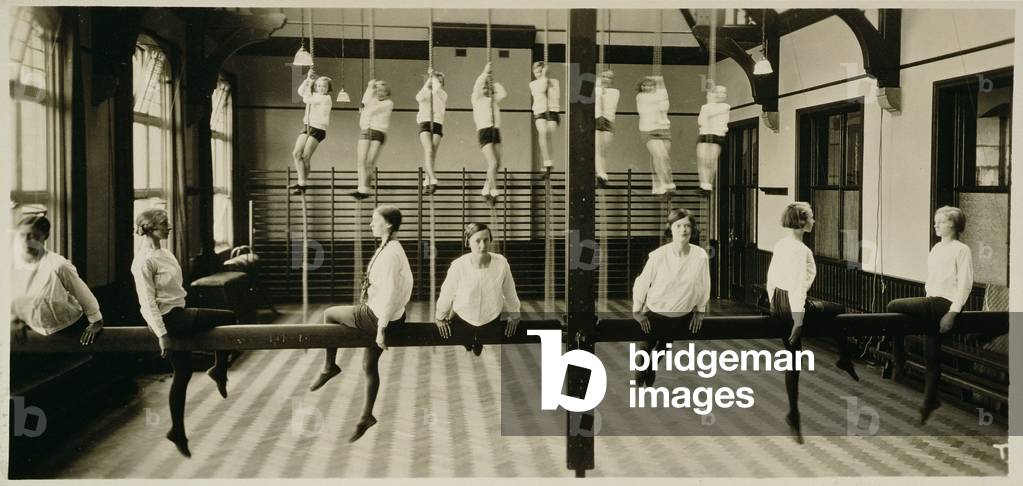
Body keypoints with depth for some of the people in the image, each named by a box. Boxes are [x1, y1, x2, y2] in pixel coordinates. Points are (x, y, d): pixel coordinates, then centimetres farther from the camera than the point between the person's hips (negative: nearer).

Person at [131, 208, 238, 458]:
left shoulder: (163, 252, 11)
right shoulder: (145, 260, -17)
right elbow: (147, 301, -19)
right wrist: (161, 334, -22)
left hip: (178, 316, 10)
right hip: (168, 318, -10)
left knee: (183, 374, 12)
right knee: (228, 318, -12)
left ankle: (178, 431, 21)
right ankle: (219, 370, 6)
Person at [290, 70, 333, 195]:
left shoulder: (326, 98, -10)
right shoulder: (314, 95, 16)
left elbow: (306, 99, -12)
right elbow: (301, 92, 5)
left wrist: (309, 85, 1)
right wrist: (308, 79, -2)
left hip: (318, 130, -8)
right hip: (306, 128, 8)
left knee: (305, 157, -10)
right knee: (296, 153, -5)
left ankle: (303, 184, 2)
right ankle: (302, 183, -2)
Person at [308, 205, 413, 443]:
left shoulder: (389, 254, -24)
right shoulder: (392, 248, 6)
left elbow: (389, 293, -26)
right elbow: (404, 283, 15)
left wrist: (381, 328, -21)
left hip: (377, 317, -9)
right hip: (381, 315, 9)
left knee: (329, 314, 7)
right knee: (369, 366, 16)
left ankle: (329, 367, 20)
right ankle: (366, 416, 25)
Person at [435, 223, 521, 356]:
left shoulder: (501, 262, -23)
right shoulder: (458, 266, -28)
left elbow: (509, 290, -5)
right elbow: (447, 293, -10)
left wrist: (514, 314, 10)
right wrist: (440, 318, 5)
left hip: (491, 322, 1)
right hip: (462, 323, -1)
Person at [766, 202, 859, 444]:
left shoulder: (780, 244, 7)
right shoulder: (801, 249, -19)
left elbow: (771, 278, 14)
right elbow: (797, 288, -23)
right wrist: (798, 322, -20)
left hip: (778, 305, 8)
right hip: (794, 305, -8)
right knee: (840, 310, 20)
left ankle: (794, 415, 21)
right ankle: (845, 361, 35)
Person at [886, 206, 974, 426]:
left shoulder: (961, 250, -4)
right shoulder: (936, 249, 18)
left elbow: (965, 284, -10)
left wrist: (953, 312, -17)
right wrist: (926, 301, 13)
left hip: (944, 303, -7)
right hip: (931, 302, 7)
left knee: (894, 306, -21)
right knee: (931, 356, 6)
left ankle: (899, 368, -11)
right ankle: (929, 402, 12)